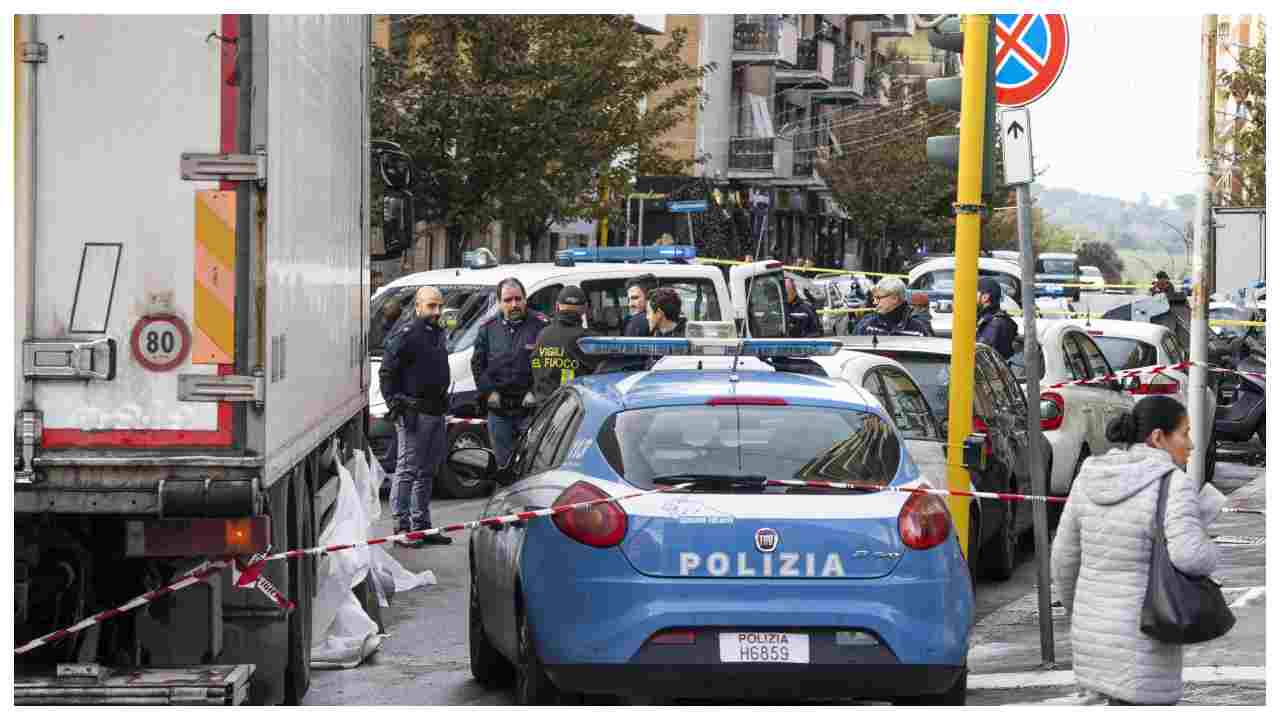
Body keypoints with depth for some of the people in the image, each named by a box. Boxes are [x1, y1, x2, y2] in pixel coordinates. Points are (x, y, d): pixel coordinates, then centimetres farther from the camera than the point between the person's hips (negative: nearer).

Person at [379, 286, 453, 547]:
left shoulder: (438, 334, 17)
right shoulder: (406, 334, -10)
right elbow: (386, 372, -12)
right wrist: (395, 403, -17)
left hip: (436, 413, 9)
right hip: (414, 414, -9)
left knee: (427, 472, 13)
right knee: (407, 470, -7)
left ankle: (422, 525, 20)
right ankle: (402, 527, -6)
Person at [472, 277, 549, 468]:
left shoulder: (540, 325, -3)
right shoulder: (488, 328, 9)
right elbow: (478, 364, 11)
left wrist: (535, 393, -13)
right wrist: (488, 392, -2)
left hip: (531, 409, -4)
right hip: (498, 409, 4)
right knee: (504, 463, 10)